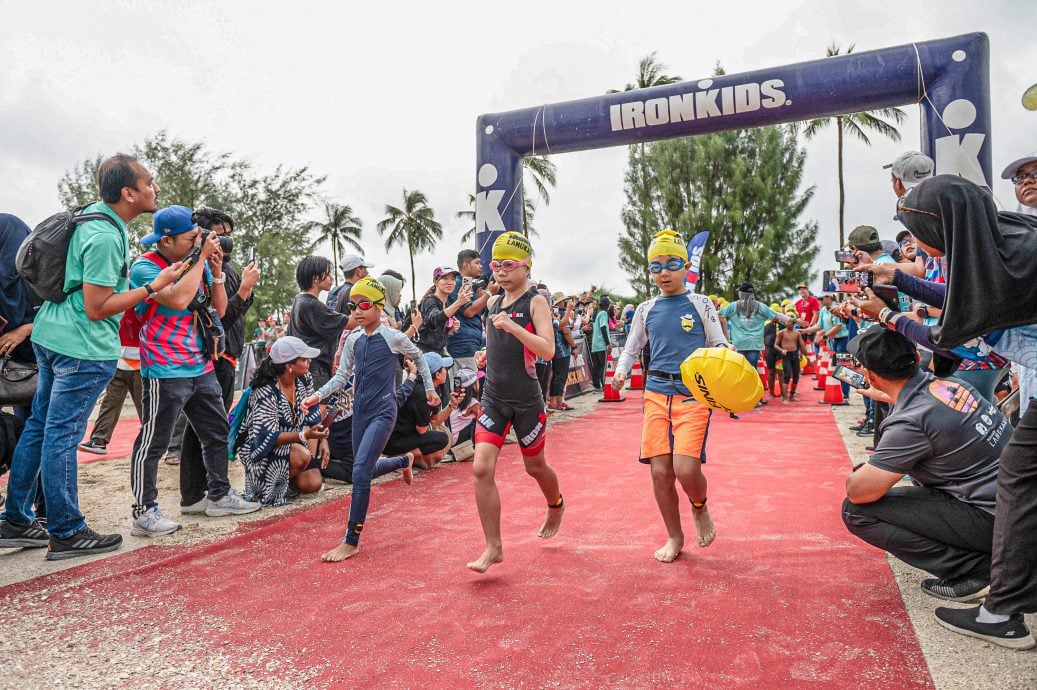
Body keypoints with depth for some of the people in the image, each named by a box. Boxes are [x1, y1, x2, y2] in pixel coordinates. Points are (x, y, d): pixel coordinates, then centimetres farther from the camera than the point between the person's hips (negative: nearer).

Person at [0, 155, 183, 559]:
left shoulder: (90, 214, 9)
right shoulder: (106, 237, -21)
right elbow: (97, 309, -19)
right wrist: (153, 287, -17)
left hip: (51, 336, 10)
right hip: (84, 347, -10)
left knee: (39, 427, 15)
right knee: (62, 435, -3)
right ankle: (66, 534, 8)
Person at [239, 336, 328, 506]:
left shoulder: (304, 379, -5)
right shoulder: (266, 393, -27)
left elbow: (313, 415, 3)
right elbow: (268, 438, -30)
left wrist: (322, 440, -12)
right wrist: (304, 435, -40)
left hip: (292, 442, 7)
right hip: (260, 449, -6)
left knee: (313, 484, -13)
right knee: (302, 457, -33)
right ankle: (273, 484, -8)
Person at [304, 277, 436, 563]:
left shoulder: (393, 337, -8)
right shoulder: (353, 340, 5)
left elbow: (418, 358, 9)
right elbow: (342, 376, 6)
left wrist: (429, 388, 14)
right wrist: (318, 395, -10)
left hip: (383, 411, -6)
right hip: (360, 410, 6)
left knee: (360, 469, -17)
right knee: (364, 471, 16)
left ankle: (352, 541, -9)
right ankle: (404, 461, 48)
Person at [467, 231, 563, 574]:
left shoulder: (536, 302, -9)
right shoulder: (494, 302, 9)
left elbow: (548, 350, -22)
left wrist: (513, 327, -31)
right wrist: (488, 354, 12)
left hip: (526, 400, -4)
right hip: (493, 397, 4)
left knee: (534, 466, 15)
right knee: (482, 468, -10)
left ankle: (556, 507, 48)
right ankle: (493, 547, 0)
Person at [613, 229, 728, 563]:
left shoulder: (700, 304, 3)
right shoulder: (646, 310, 10)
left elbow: (719, 345, 5)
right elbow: (631, 348, 20)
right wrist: (621, 372, 0)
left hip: (694, 393, -3)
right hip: (657, 393, 3)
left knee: (685, 467, -18)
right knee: (660, 471, 0)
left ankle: (700, 509, 18)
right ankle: (674, 537, 21)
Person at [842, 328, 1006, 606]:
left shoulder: (909, 423, -24)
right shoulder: (948, 383, 1)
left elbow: (860, 491, -22)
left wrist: (854, 476, 2)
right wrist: (883, 396, 48)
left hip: (993, 518, -9)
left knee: (856, 511, -11)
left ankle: (972, 569, -7)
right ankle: (985, 554, 21)